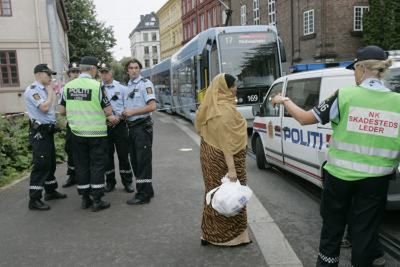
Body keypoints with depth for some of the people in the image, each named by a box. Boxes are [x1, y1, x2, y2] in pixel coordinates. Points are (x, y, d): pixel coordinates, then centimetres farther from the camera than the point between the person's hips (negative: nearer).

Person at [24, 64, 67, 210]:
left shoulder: (43, 90, 14)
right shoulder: (32, 90, -12)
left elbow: (53, 107, 13)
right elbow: (44, 107, -22)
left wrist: (54, 92, 12)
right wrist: (50, 92, -11)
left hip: (48, 131, 10)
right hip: (39, 132, -9)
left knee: (50, 163, 17)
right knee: (41, 165, -9)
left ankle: (50, 191, 30)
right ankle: (34, 199, -2)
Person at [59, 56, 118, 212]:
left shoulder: (68, 86, 1)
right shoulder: (97, 86, -14)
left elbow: (62, 111, 8)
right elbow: (109, 112, -13)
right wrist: (110, 116, 9)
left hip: (76, 133, 5)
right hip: (97, 133, -4)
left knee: (81, 165, 13)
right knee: (97, 165, 4)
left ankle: (85, 199, 21)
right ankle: (97, 201, 8)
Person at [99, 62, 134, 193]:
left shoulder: (121, 88, 3)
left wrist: (119, 117, -11)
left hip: (119, 124, -1)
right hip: (103, 125, 1)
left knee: (123, 154, 3)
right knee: (107, 154, 8)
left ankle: (127, 181, 15)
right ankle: (110, 181, 21)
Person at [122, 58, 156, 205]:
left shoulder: (145, 83, -8)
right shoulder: (128, 86, 15)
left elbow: (152, 106, -17)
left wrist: (132, 112, -16)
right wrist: (124, 113, 4)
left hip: (142, 126, -8)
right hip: (131, 127, 9)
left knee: (143, 160, -4)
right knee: (135, 160, 13)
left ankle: (143, 194, 3)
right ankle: (146, 190, 25)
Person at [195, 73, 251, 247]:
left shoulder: (211, 106, 8)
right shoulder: (225, 110, -20)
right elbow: (226, 141, -24)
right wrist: (231, 168, -25)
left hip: (211, 154, 9)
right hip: (223, 158, -9)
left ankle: (211, 234, 23)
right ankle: (229, 236, 14)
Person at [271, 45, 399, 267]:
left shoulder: (345, 96, -12)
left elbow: (305, 118, -5)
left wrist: (284, 101, 10)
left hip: (340, 175, -1)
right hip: (375, 180, 1)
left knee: (332, 224, 18)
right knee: (366, 230, 15)